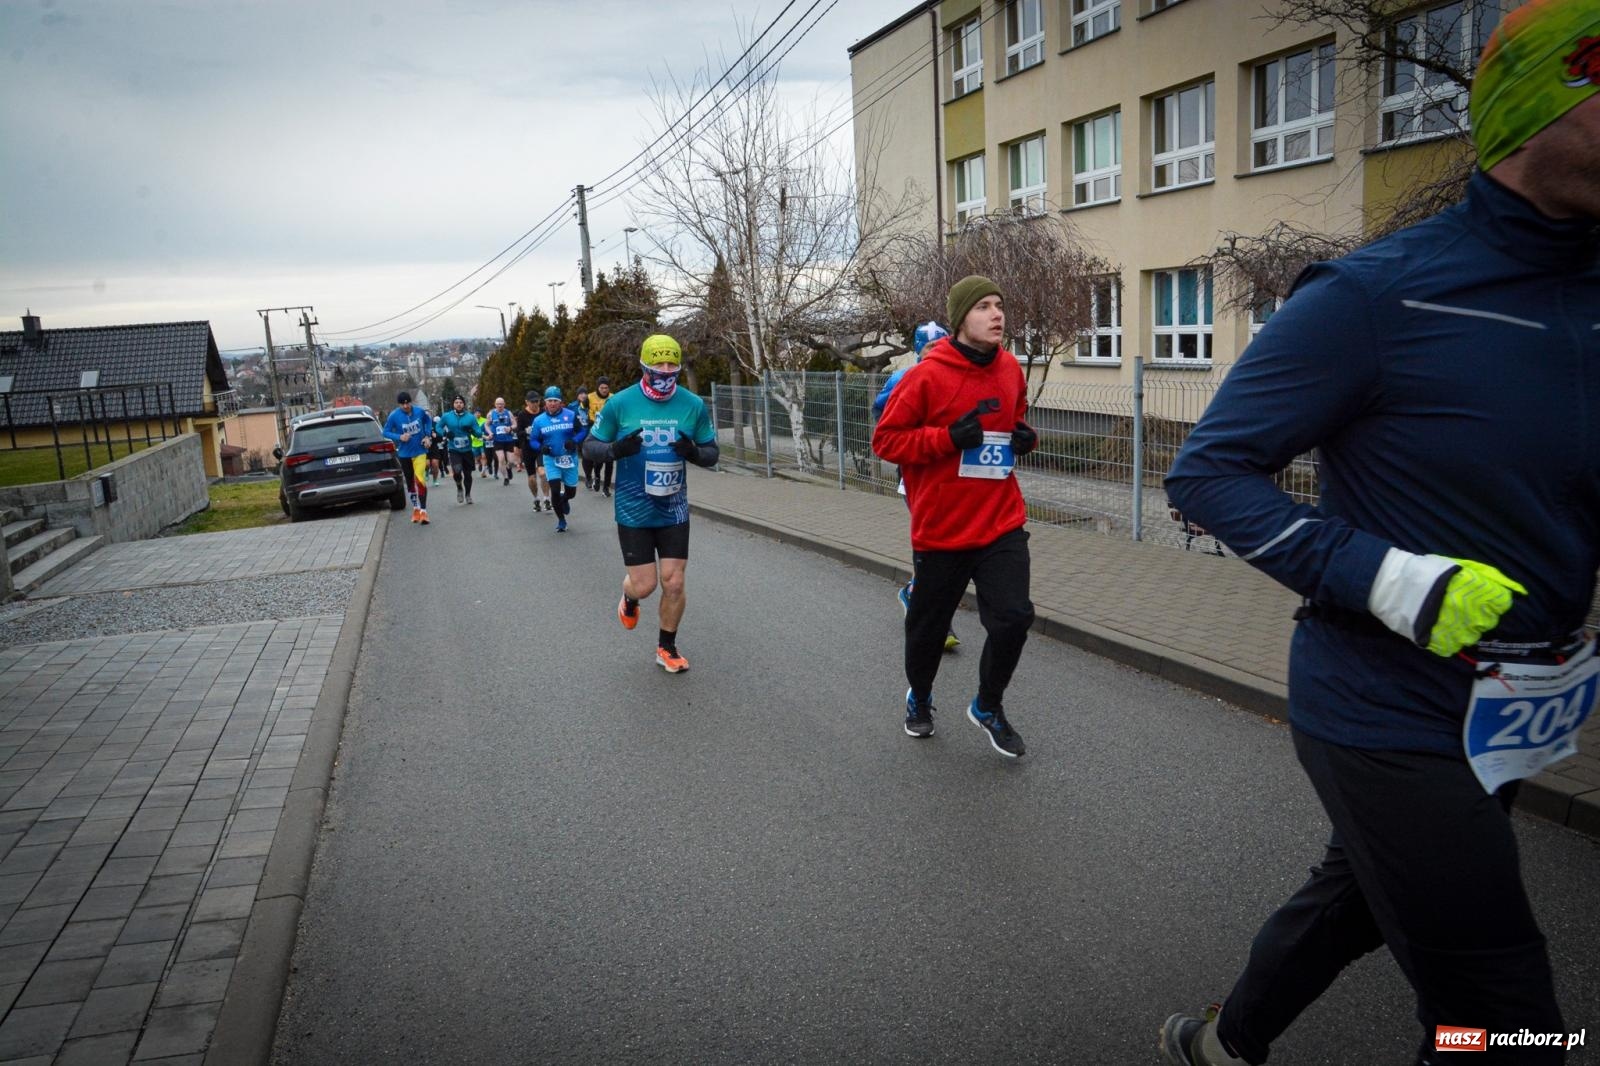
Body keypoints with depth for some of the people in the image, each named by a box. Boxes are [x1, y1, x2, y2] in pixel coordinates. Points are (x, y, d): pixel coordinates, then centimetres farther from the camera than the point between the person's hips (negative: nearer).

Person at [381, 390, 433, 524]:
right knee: (410, 482, 13)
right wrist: (399, 437, -21)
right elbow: (385, 432, -4)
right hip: (404, 454, 1)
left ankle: (423, 511, -13)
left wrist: (427, 436, 0)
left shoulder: (419, 411, -8)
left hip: (420, 451, -1)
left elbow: (428, 421, 12)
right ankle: (416, 508, 30)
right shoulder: (394, 415, -12)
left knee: (420, 480, -16)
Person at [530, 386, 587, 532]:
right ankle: (561, 520, 12)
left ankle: (565, 500, 49)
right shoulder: (539, 420, -3)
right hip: (551, 459, 0)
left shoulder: (571, 415, -10)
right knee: (555, 490, -9)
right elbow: (534, 440, 5)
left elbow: (584, 430, -4)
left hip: (569, 458, 0)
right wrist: (541, 447, -16)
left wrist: (574, 441, -22)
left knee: (571, 491, 9)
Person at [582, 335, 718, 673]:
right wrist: (615, 449, -24)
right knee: (644, 585, 0)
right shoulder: (620, 403, -9)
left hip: (674, 511, 2)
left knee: (674, 584, 4)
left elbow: (712, 454, 4)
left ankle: (667, 648, 26)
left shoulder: (694, 405, -4)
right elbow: (589, 446, -2)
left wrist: (693, 452, -20)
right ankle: (629, 598, 39)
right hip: (633, 512, -2)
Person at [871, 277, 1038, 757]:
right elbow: (885, 439, -10)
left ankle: (988, 707, 18)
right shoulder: (927, 375, -11)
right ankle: (919, 698, 43)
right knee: (928, 624, 13)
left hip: (1002, 524, 3)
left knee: (1013, 617, -10)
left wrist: (1024, 437, 1)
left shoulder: (1011, 369, 5)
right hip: (941, 528, -3)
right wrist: (948, 438, -21)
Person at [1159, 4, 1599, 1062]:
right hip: (1391, 722, -8)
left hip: (1504, 723, 8)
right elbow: (1208, 471, -17)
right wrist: (1391, 578, -26)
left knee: (1353, 900, 26)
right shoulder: (1378, 296, -17)